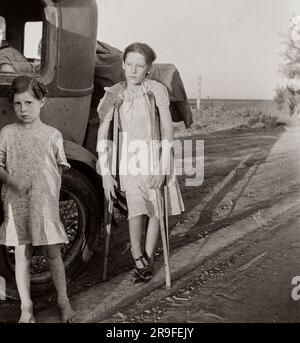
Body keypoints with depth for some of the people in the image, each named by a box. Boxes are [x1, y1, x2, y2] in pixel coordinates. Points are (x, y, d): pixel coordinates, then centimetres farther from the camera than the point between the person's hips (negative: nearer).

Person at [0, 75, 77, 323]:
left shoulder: (53, 135, -2)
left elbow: (60, 168, 5)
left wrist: (48, 187, -5)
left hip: (45, 203, -1)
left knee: (52, 253, 7)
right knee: (22, 255, 9)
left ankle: (64, 302, 24)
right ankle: (26, 307, 23)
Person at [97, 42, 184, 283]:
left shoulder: (157, 89, -11)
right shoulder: (114, 94, -6)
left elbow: (168, 130, -12)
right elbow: (102, 135, -4)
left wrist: (162, 167, -16)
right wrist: (105, 173, -6)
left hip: (155, 157, 0)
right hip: (129, 160, 0)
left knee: (155, 211, 7)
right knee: (136, 211, -12)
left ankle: (148, 259, 22)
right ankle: (139, 261, 1)